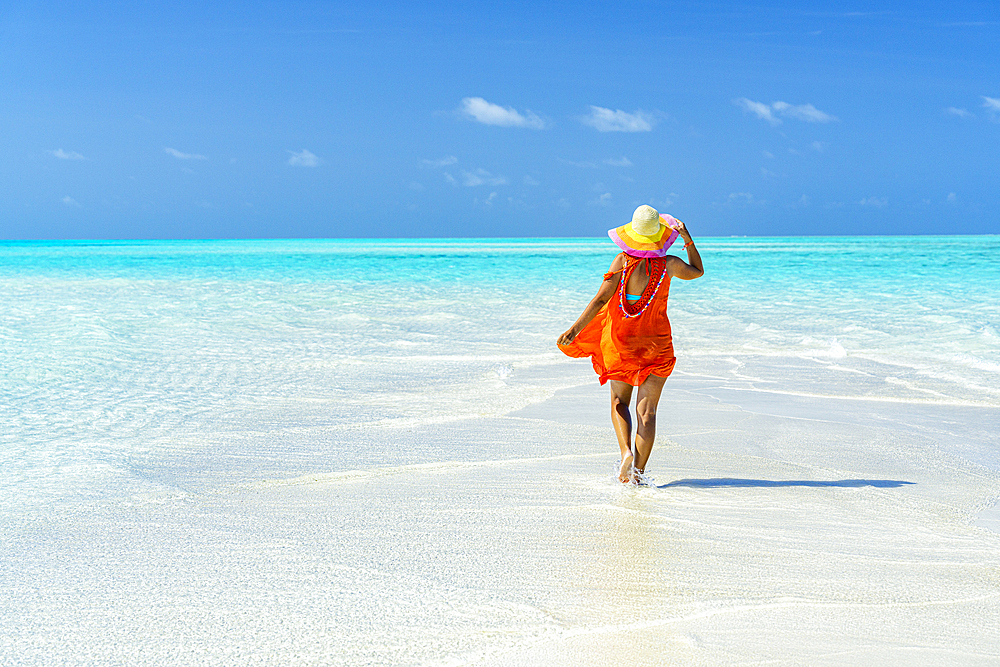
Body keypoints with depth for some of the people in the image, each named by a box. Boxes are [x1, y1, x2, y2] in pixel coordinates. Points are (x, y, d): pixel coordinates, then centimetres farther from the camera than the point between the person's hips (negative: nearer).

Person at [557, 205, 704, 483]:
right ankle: (639, 471, -3)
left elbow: (601, 299, -19)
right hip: (656, 343, 1)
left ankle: (626, 451, -6)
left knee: (619, 402, 17)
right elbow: (697, 271, 15)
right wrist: (688, 240, 14)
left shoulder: (623, 262, -13)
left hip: (620, 340, 0)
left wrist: (574, 329, -19)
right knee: (646, 411, 2)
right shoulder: (669, 264, -7)